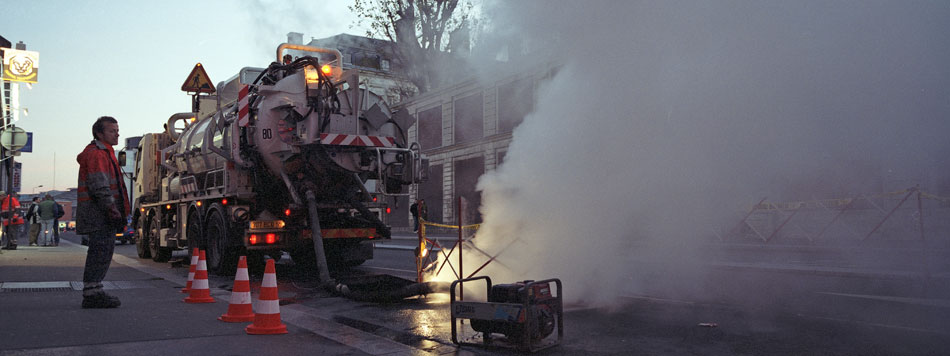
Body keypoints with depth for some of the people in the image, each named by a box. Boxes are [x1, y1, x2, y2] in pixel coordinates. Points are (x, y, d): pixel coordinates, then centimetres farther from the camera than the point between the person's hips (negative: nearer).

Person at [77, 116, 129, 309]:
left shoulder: (105, 153, 23)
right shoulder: (96, 153, -11)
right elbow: (99, 186, -20)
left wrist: (117, 211, 24)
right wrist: (112, 210, -23)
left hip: (103, 213, 11)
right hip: (99, 213, -11)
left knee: (102, 252, 13)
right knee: (100, 251, -11)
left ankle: (94, 293, 19)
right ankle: (92, 294, -8)